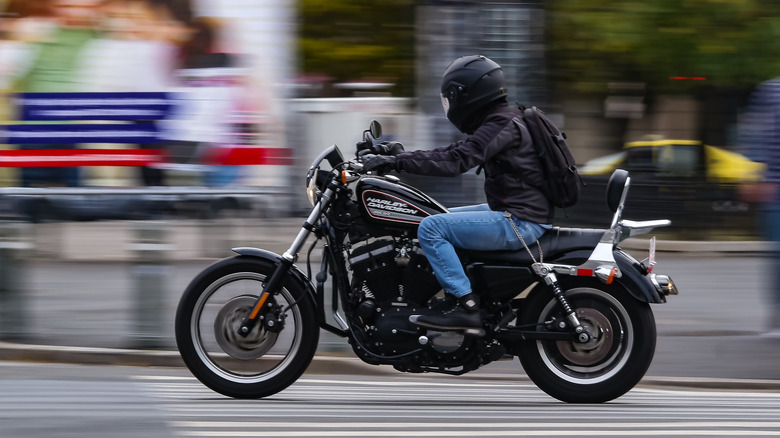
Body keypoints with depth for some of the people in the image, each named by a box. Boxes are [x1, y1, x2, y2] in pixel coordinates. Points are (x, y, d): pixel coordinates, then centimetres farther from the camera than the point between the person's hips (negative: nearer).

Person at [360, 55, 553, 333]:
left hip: (519, 223, -11)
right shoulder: (504, 120, 16)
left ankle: (466, 307, -21)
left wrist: (394, 162, -26)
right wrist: (402, 154, 11)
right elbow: (455, 153, 19)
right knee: (443, 219, 24)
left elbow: (454, 162, -26)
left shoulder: (500, 126, -16)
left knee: (431, 228, -16)